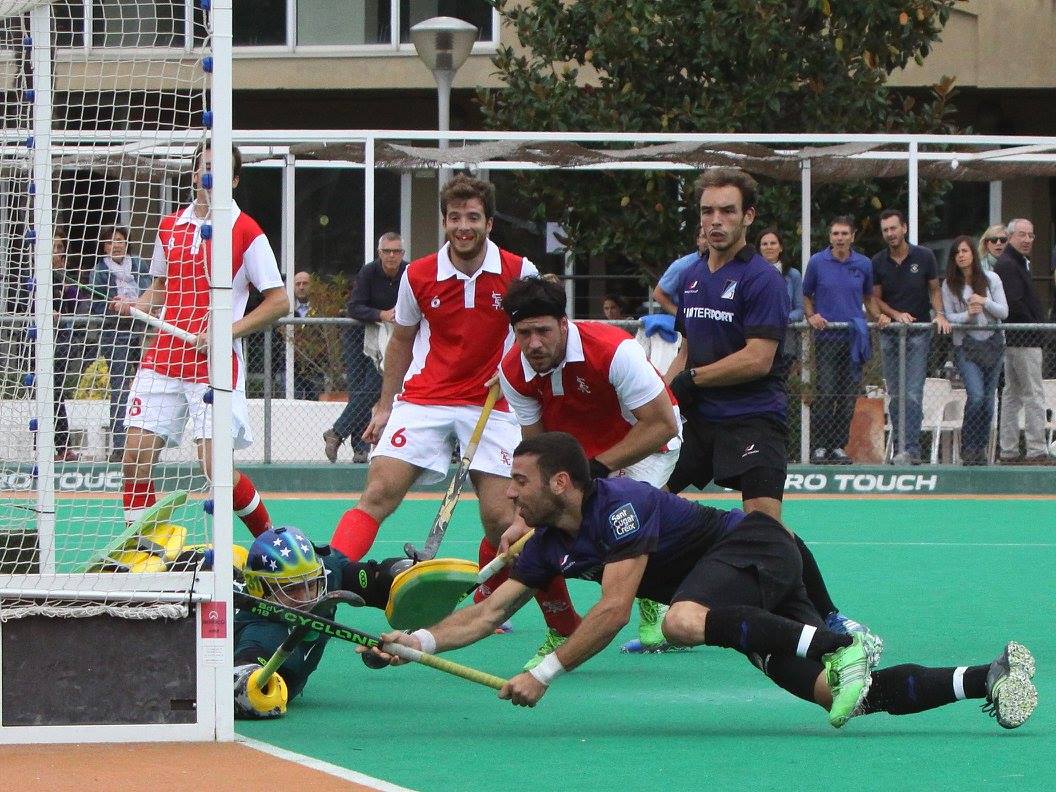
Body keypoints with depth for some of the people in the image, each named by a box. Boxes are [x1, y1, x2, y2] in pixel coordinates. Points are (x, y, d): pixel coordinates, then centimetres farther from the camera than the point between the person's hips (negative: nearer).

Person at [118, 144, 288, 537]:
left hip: (215, 363, -5)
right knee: (135, 458, -4)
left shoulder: (246, 231, -3)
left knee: (216, 468, -10)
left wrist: (229, 330, -14)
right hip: (163, 359, 5)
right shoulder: (170, 226, 12)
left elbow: (278, 301, -3)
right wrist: (137, 306, 4)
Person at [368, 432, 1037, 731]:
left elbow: (614, 610, -27)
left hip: (754, 547, -8)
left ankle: (841, 643, -34)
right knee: (845, 695, -9)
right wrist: (421, 642, -7)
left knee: (682, 622, -39)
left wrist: (544, 674, -27)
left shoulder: (621, 505, -21)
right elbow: (489, 613, 7)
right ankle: (988, 677, -7)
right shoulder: (549, 546, 5)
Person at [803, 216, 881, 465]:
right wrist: (811, 316, -6)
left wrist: (878, 318, 3)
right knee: (826, 394, -10)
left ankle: (839, 446, 9)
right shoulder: (817, 262, 2)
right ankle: (819, 447, -5)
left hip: (854, 338, 3)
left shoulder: (864, 264, 8)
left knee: (849, 396, 2)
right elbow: (806, 295, 12)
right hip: (826, 338, -3)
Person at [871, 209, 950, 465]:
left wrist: (939, 314, -9)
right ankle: (899, 448, 10)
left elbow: (934, 289, 8)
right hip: (890, 333, 3)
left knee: (912, 394, -12)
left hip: (919, 332, -3)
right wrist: (896, 314, -8)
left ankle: (911, 449, -16)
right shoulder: (878, 262, 4)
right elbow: (876, 298, 9)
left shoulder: (924, 257, 0)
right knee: (895, 395, 5)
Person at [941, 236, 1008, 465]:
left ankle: (981, 448, 14)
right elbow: (948, 317, 0)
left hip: (993, 344, 2)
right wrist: (968, 314, -18)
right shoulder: (950, 285, 1)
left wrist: (984, 302, -16)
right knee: (976, 396, -18)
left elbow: (1004, 312, 1)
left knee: (988, 399, 2)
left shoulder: (991, 279, 2)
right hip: (965, 347, -2)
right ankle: (968, 446, -5)